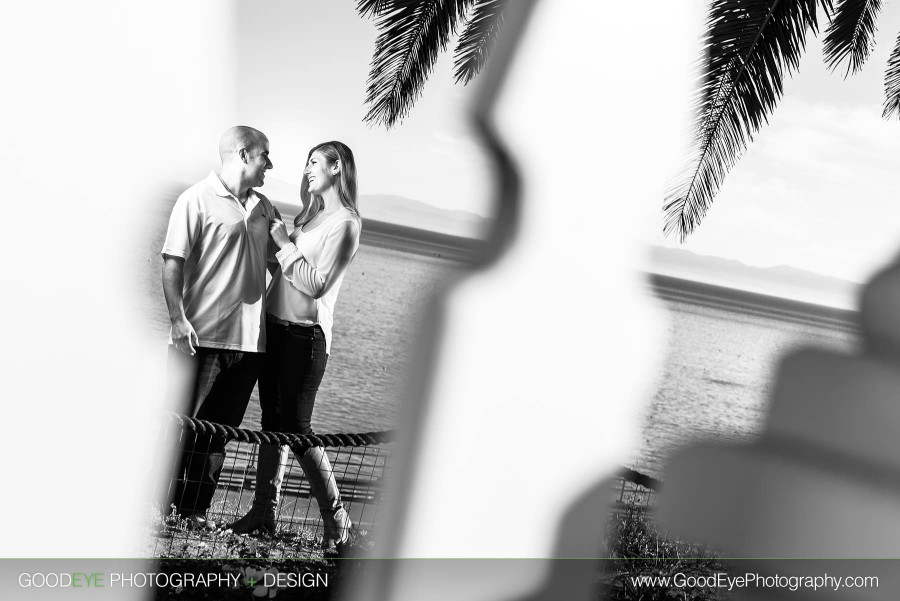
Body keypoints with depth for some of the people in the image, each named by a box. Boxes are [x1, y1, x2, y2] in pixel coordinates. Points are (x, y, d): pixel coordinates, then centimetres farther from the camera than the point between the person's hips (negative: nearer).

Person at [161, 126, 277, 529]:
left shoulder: (264, 207, 16)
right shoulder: (197, 200, -4)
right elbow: (172, 261, -10)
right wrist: (178, 317, -18)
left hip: (248, 337, 6)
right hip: (202, 333, -6)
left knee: (219, 429, 8)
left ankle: (195, 509, 15)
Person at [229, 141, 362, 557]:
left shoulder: (344, 223, -10)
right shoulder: (311, 214, 16)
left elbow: (315, 284, -17)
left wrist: (284, 244, -12)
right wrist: (279, 244, 5)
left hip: (305, 334, -8)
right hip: (274, 326, 8)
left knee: (295, 427, -7)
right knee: (272, 421, 10)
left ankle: (336, 521, 2)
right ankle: (264, 512, 17)